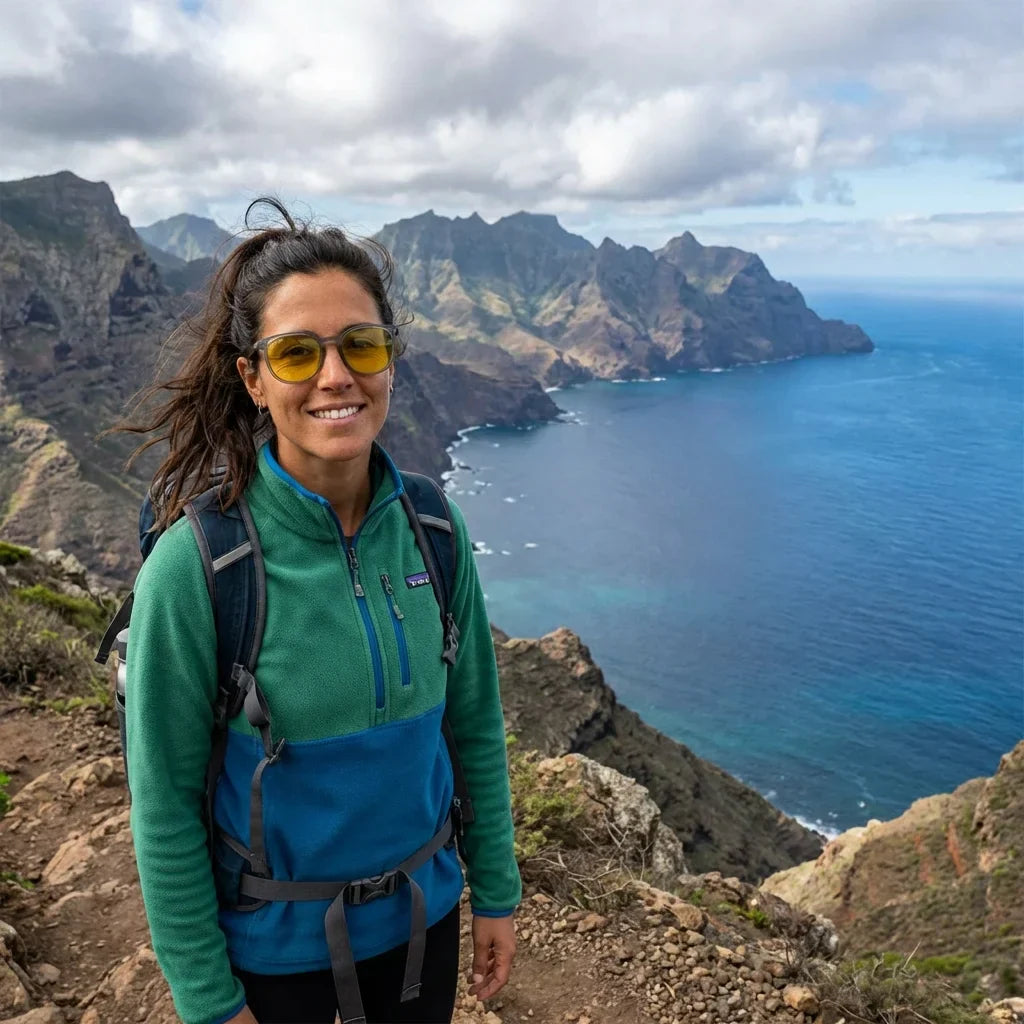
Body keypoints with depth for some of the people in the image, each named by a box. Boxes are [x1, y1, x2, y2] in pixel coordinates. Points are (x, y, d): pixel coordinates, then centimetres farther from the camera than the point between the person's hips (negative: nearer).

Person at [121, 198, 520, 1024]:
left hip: (422, 915, 4)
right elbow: (166, 807, -15)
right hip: (271, 942, -3)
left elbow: (476, 724, -1)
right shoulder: (194, 567, -23)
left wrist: (496, 892, 5)